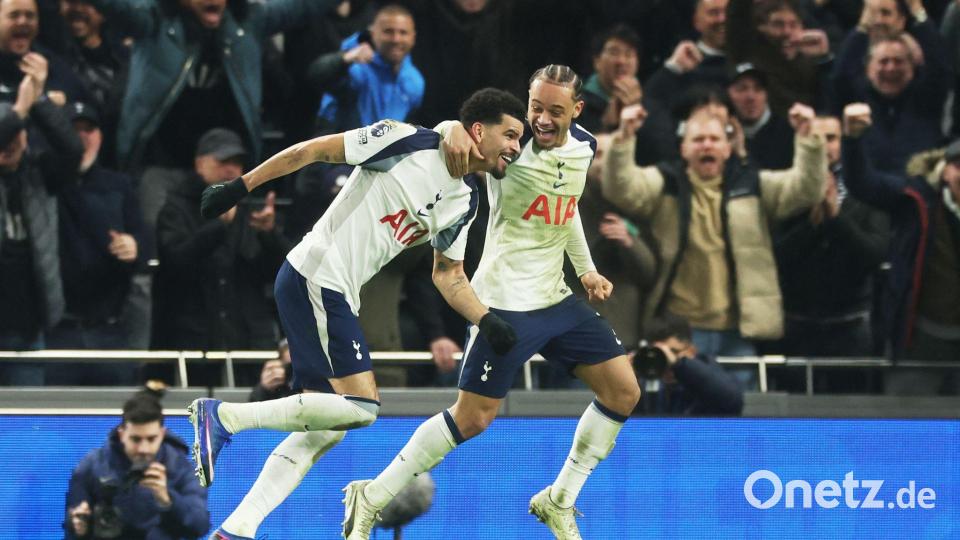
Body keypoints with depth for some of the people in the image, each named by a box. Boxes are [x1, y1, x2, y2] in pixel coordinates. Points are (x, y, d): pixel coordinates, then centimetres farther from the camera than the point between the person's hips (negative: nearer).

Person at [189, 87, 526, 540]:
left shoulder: (463, 203, 13)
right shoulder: (408, 143, -10)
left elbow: (448, 275, 22)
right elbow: (312, 150, -7)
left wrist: (488, 321, 5)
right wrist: (240, 187, -9)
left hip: (336, 297, 9)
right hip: (314, 278, -9)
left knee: (324, 429, 5)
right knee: (360, 406, -16)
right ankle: (224, 416, -13)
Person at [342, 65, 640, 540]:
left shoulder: (583, 147, 5)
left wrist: (586, 269, 19)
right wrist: (455, 131, -36)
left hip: (556, 299, 7)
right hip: (505, 301, -7)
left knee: (622, 391, 4)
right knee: (473, 417, -8)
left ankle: (559, 501, 17)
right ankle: (371, 499, 5)